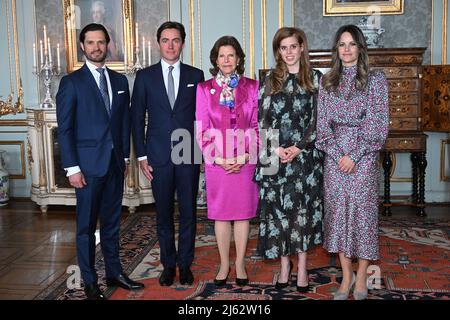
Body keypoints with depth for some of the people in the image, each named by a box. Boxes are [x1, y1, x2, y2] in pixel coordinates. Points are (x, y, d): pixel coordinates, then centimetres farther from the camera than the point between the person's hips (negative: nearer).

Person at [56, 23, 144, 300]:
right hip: (88, 165, -4)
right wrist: (72, 168, -11)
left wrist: (125, 156, 8)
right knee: (87, 225, 5)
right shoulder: (71, 82, -4)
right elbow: (65, 128, -7)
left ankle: (114, 273, 26)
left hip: (115, 163, 4)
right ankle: (90, 281, 17)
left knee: (112, 222, 13)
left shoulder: (120, 81, 10)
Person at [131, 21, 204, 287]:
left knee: (188, 212, 6)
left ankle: (185, 263, 21)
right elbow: (137, 118, 4)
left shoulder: (195, 75, 6)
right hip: (159, 156, 0)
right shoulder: (145, 76, 4)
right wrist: (141, 155, -1)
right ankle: (168, 263, 23)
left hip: (189, 155, 0)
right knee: (164, 213, 9)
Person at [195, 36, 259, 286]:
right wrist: (218, 158, -9)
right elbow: (202, 128, 1)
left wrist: (244, 156, -9)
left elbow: (257, 125, 1)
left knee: (243, 212, 6)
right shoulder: (205, 89, 3)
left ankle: (240, 265, 19)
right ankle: (224, 264, 20)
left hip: (245, 161, 0)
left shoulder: (252, 87, 4)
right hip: (216, 162, 0)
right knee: (221, 213, 7)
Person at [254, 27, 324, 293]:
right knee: (278, 208, 4)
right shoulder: (270, 81, 8)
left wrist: (298, 148, -12)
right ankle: (285, 263, 19)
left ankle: (302, 266, 15)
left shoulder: (315, 79, 4)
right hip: (275, 155, 2)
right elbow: (263, 120, 3)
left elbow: (318, 119, -1)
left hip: (305, 154, -1)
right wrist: (276, 149, -10)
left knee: (303, 208, 3)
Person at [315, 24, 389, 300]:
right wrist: (338, 155, -7)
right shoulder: (328, 82, 9)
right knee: (338, 211, 3)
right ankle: (346, 275, 15)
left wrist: (354, 155, -12)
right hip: (335, 157, 3)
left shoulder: (375, 79, 0)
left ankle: (361, 275, 15)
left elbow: (378, 124, -6)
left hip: (364, 156, -3)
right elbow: (323, 123, 6)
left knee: (363, 211, 1)